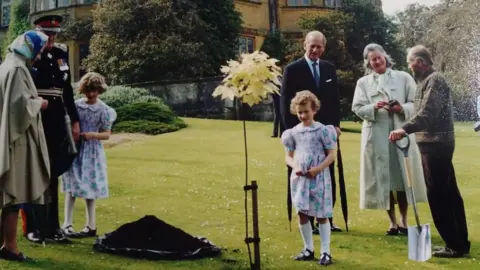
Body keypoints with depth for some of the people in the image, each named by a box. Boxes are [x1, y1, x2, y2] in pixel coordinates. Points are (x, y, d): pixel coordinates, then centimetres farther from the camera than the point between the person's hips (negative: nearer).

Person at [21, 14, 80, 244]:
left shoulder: (61, 54, 9)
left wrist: (75, 121, 13)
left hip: (56, 124, 5)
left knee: (52, 177, 10)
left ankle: (51, 227, 18)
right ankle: (32, 227, 12)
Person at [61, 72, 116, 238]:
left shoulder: (103, 110, -4)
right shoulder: (76, 105, 2)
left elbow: (107, 134, -3)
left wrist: (92, 135, -20)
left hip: (92, 151, -2)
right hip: (75, 149, 2)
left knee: (89, 187, 4)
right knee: (71, 186, -2)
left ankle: (91, 226, 13)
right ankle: (67, 224, 0)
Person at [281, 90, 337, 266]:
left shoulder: (322, 130, -6)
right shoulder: (294, 132, 5)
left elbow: (332, 154, -5)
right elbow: (288, 156, 10)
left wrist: (318, 169, -17)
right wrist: (295, 166, -11)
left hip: (318, 177, -4)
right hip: (299, 178, 4)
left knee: (321, 215, 0)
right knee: (302, 214, 8)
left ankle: (325, 252, 9)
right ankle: (308, 249, 22)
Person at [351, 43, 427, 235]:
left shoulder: (403, 77, 7)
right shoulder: (363, 82, 9)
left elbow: (416, 103, 4)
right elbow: (357, 108, 2)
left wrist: (402, 108, -15)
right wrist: (374, 107, -16)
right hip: (376, 136, 1)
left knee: (403, 176, 0)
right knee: (383, 178, 2)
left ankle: (403, 221, 12)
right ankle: (392, 222, 13)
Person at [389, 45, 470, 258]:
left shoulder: (435, 80, -13)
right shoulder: (429, 80, 18)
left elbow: (427, 113, -25)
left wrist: (405, 129, -33)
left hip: (435, 144, -10)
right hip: (436, 143, 10)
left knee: (438, 195, -6)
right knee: (448, 193, 12)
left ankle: (454, 245, 0)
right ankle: (460, 242, 19)